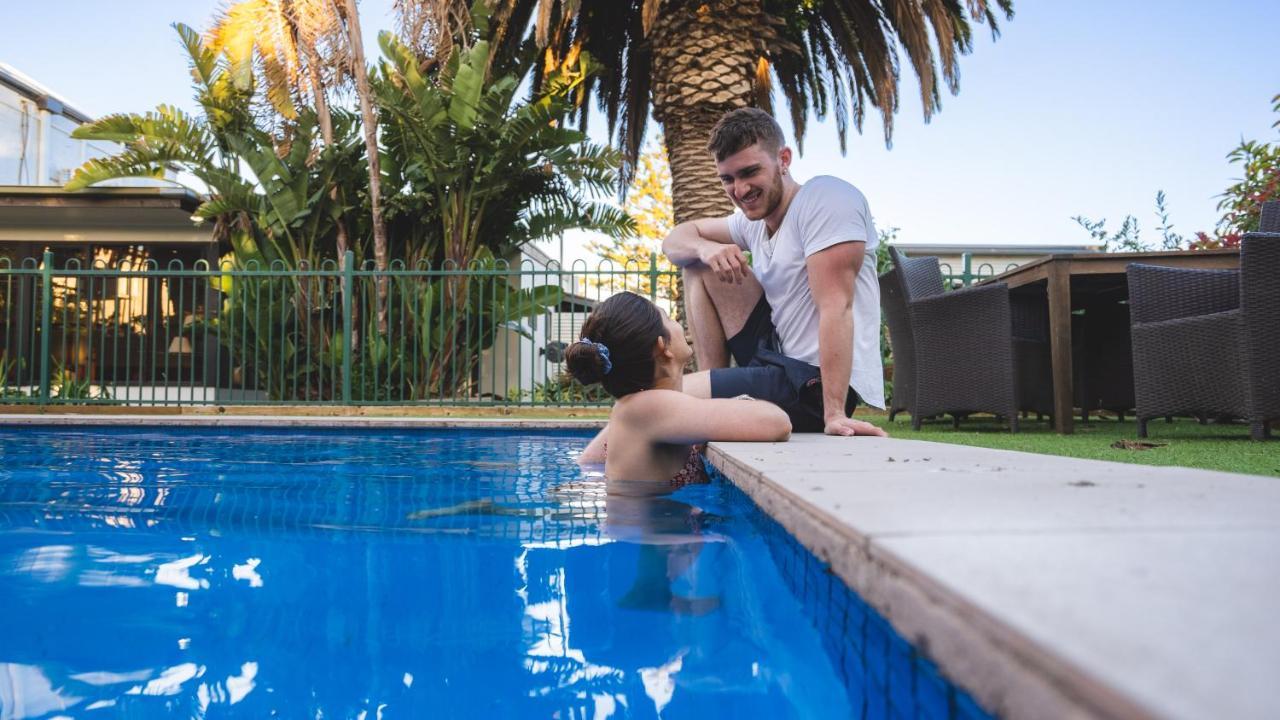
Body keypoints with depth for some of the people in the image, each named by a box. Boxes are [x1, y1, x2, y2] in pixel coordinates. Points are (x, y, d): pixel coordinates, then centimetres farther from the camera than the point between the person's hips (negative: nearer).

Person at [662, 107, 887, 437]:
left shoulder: (826, 198, -15)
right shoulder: (754, 218, 11)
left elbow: (836, 308, -25)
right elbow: (675, 240, 16)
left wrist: (834, 414, -31)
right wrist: (705, 247, -9)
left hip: (816, 384, -9)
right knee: (701, 264, 12)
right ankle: (713, 380, 8)